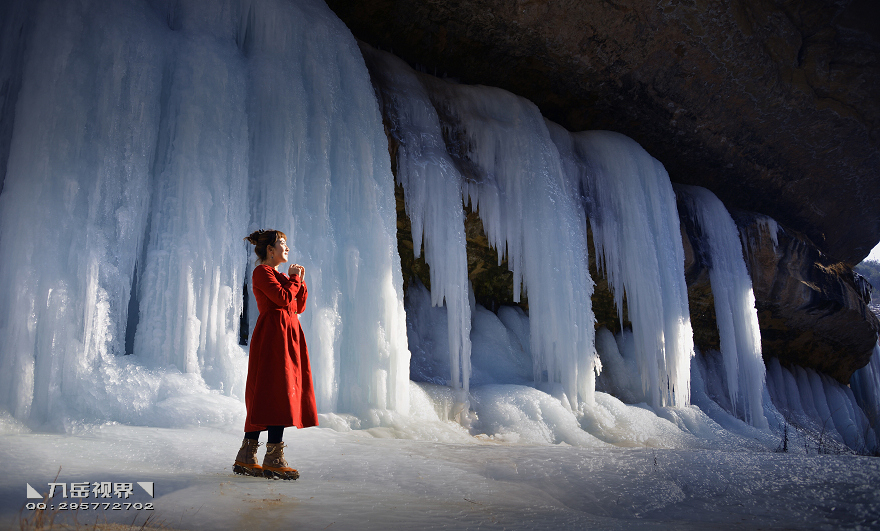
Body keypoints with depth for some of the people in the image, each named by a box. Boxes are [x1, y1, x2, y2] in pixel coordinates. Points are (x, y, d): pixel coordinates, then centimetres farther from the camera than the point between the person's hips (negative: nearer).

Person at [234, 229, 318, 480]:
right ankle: (273, 459, -11)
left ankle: (246, 458, 11)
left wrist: (300, 281, 10)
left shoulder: (278, 274, 24)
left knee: (265, 397, 7)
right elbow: (283, 299, -18)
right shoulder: (262, 271, -5)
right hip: (274, 335, -10)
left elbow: (299, 306, 20)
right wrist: (294, 278, -3)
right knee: (279, 392, -13)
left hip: (287, 335, 10)